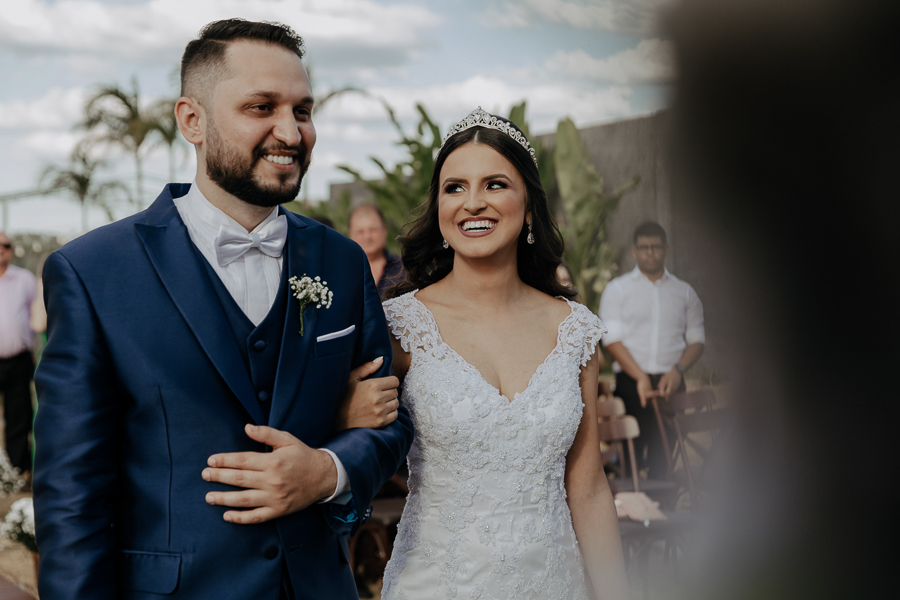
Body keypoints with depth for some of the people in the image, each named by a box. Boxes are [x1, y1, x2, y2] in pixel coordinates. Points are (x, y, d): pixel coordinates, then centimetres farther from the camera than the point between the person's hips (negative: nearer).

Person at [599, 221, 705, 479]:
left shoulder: (685, 292, 16)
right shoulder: (617, 289, 9)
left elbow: (697, 339, 14)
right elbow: (612, 339, 0)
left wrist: (677, 370, -6)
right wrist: (641, 377, -12)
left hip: (670, 383, 2)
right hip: (630, 381, -2)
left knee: (664, 452, -4)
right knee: (632, 448, -8)